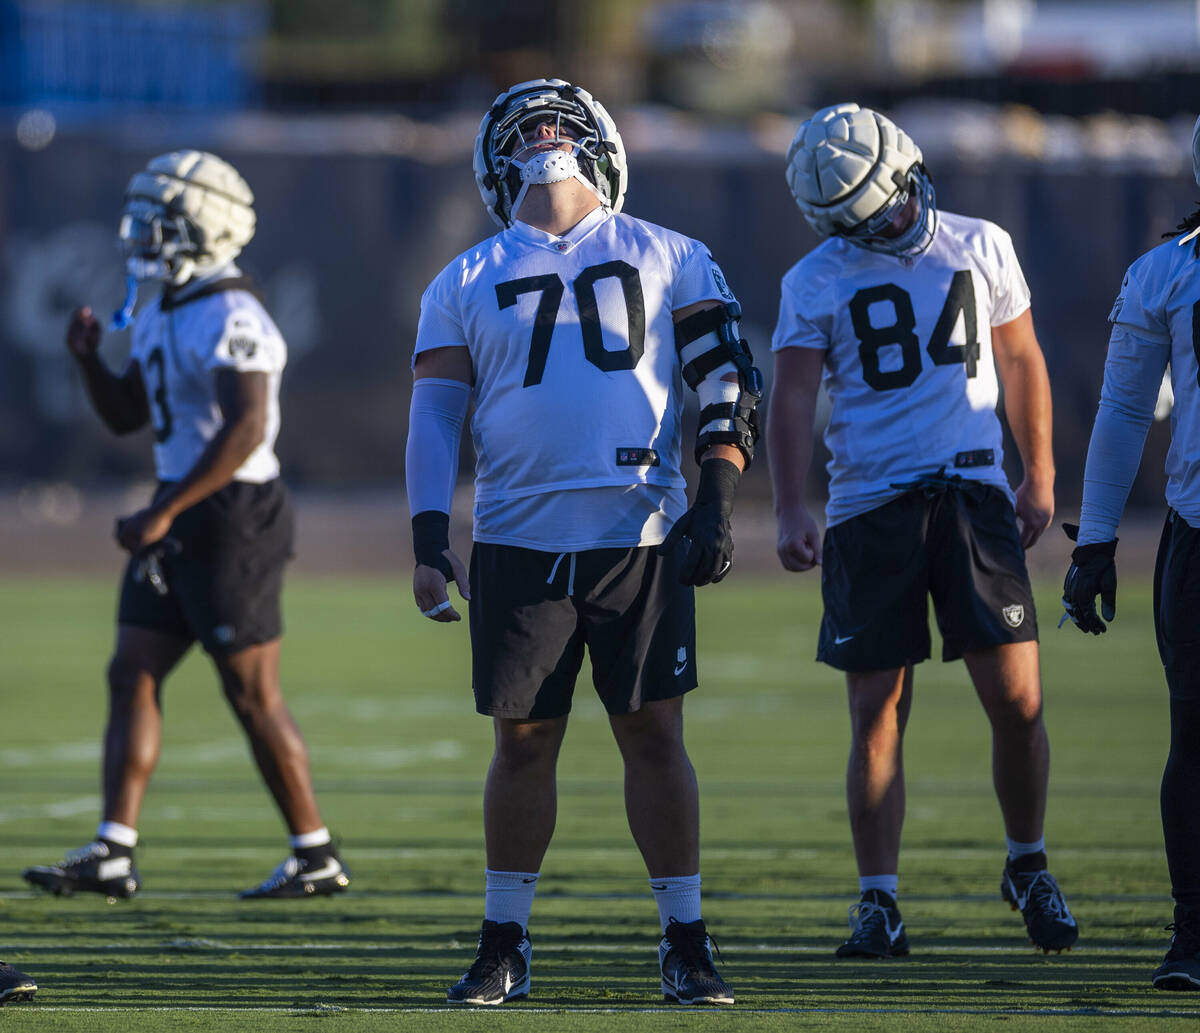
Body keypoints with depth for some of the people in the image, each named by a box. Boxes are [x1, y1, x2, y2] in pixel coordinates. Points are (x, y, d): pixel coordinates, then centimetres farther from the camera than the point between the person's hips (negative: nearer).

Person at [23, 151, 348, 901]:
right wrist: (89, 359, 3)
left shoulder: (231, 319, -17)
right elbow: (126, 415, 22)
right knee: (132, 675, 2)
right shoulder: (162, 313, 13)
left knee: (253, 695, -2)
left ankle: (317, 857, 8)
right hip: (185, 519, 10)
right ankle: (114, 854, 0)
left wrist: (163, 513, -26)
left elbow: (245, 430, -26)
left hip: (234, 518, -10)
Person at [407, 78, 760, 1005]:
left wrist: (715, 505, -4)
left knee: (655, 736, -1)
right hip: (521, 542, 1)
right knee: (524, 744, 3)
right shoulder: (466, 284, 11)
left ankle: (686, 942, 6)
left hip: (642, 543, -1)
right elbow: (434, 415, 8)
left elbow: (729, 385, 6)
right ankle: (503, 945, 13)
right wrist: (430, 544, -2)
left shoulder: (668, 260, 8)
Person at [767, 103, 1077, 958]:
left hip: (975, 497, 1)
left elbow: (1021, 365, 19)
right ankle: (879, 903, 4)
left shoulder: (981, 248, 8)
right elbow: (793, 400, -4)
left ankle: (1029, 865, 16)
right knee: (878, 714, -2)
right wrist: (791, 510, -17)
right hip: (870, 505, -1)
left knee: (1017, 699, -6)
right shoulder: (817, 280, 4)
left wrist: (1041, 481, 18)